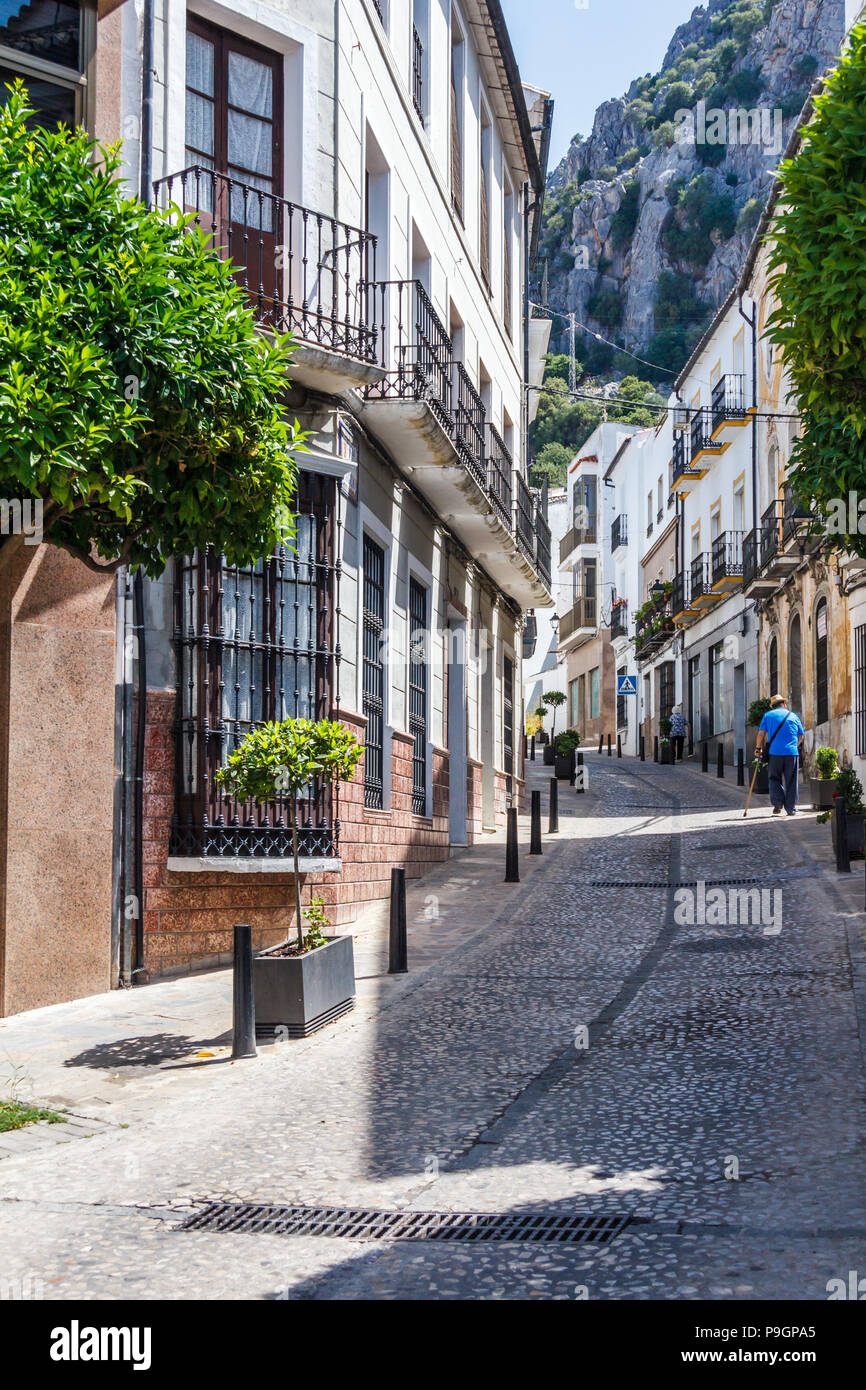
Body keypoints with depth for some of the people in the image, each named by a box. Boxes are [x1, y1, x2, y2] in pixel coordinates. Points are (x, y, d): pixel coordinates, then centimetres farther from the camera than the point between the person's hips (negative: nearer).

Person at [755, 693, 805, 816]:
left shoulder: (768, 715, 10)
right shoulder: (793, 716, 14)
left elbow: (761, 733, 1)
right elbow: (802, 735, 13)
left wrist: (758, 748, 11)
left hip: (775, 752, -1)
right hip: (792, 752, 1)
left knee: (775, 778, 10)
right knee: (791, 781, 6)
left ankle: (777, 804, -6)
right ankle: (791, 809, 7)